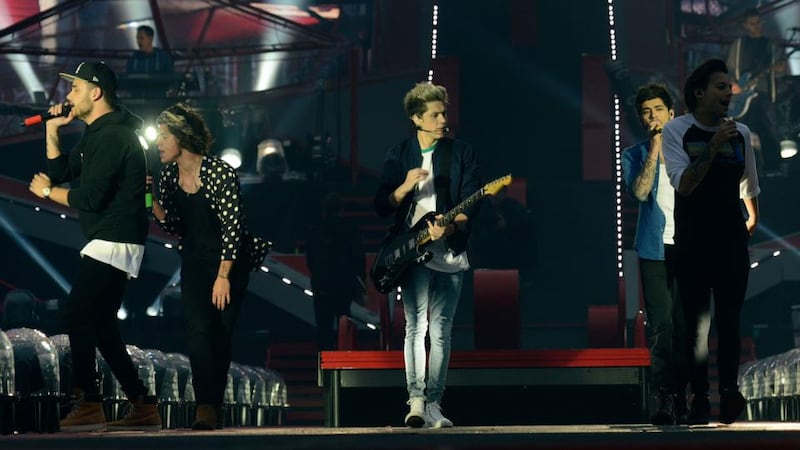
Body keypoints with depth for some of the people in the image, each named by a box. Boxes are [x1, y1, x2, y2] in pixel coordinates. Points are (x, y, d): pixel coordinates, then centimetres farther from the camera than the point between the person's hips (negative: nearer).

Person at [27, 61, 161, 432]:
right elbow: (60, 172, 22)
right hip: (111, 243, 11)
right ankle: (142, 406, 12)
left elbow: (89, 197, -21)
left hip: (114, 243, -11)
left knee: (76, 313, -18)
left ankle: (88, 405, -22)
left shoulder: (112, 135, -15)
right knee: (99, 325, 10)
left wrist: (46, 191, -6)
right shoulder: (97, 134, 18)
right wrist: (52, 131, 13)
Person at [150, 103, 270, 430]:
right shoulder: (169, 176, -1)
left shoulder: (220, 172, -20)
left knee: (221, 334, -2)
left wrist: (223, 276, -23)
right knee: (198, 331, -11)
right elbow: (174, 227, 5)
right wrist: (152, 202, -11)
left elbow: (232, 225, -20)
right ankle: (207, 407, -14)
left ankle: (213, 407, 8)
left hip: (230, 261, -4)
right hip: (194, 263, 5)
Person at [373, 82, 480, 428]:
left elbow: (471, 203, -1)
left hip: (450, 253, 1)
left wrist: (451, 226, -19)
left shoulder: (461, 152, 5)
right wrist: (406, 187, -13)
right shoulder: (398, 154, 7)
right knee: (415, 327, -9)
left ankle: (432, 403, 5)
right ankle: (416, 400, -10)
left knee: (441, 332, 1)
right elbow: (382, 207, 4)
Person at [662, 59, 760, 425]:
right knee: (696, 322, 0)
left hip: (732, 240, 2)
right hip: (692, 241, -2)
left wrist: (752, 221, 26)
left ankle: (729, 389, -16)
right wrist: (713, 147, -19)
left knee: (730, 319, -7)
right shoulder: (677, 131, -2)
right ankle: (699, 399, 1)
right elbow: (683, 184, -14)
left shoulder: (740, 133, 8)